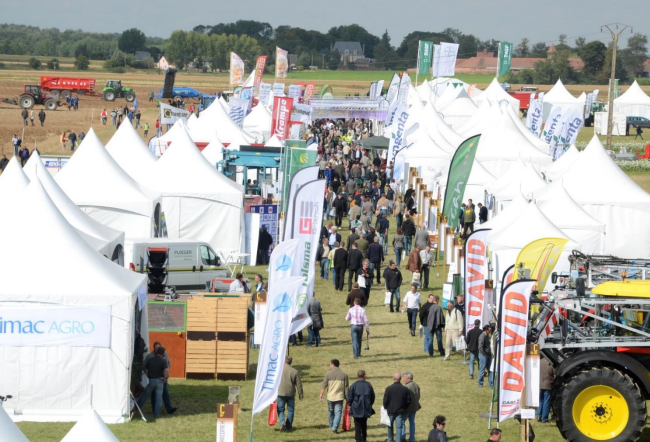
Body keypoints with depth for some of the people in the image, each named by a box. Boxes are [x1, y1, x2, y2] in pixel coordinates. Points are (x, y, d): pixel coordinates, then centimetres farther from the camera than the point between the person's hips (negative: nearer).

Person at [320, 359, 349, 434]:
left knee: (330, 412, 17)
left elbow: (324, 385, -5)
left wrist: (321, 394, 4)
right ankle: (335, 427, -13)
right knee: (338, 412, 0)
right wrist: (346, 396, 10)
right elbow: (346, 387, 1)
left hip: (330, 397, 0)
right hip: (339, 397, 0)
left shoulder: (328, 374, -5)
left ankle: (331, 426, 28)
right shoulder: (344, 374, 0)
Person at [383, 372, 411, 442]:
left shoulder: (388, 389, -12)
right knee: (399, 427, 3)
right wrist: (404, 408, 14)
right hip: (401, 411, 1)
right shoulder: (405, 389, -6)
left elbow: (385, 400, -10)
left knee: (390, 426, 19)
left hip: (390, 410, -1)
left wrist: (385, 408, 8)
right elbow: (409, 401, -1)